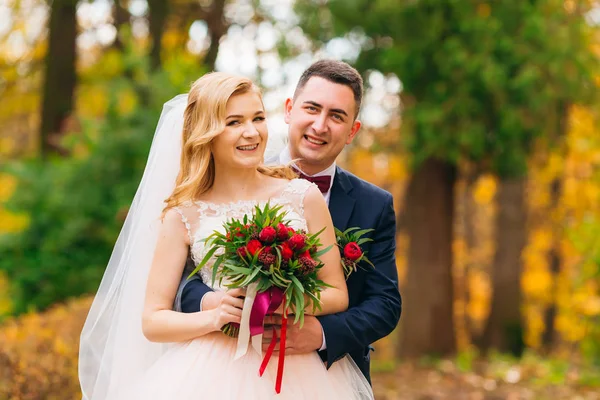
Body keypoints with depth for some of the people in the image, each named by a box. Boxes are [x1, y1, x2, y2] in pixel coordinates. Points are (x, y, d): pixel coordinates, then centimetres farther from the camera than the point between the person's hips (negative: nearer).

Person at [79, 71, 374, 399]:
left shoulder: (304, 197, 1)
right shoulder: (183, 216, 1)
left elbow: (337, 294, 5)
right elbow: (152, 321, 0)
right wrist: (213, 318, -18)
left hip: (297, 371, 1)